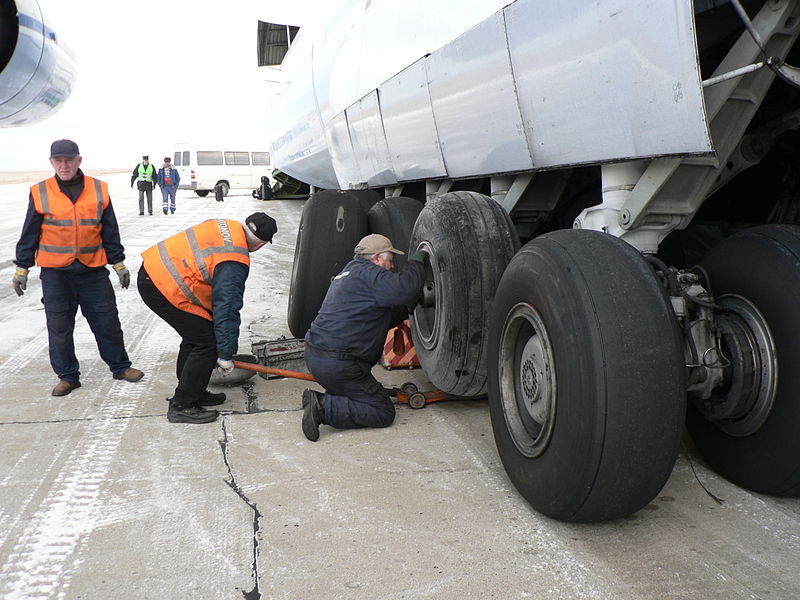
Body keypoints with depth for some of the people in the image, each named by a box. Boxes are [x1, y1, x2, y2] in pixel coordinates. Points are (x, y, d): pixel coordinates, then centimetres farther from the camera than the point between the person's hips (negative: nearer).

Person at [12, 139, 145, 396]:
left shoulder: (99, 190, 1)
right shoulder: (40, 193, -1)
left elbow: (110, 231, 8)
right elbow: (29, 234, 5)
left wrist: (118, 263, 8)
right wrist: (21, 268, 5)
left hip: (93, 270, 1)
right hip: (55, 273, 0)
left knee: (107, 321, 7)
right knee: (59, 327, 5)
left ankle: (120, 366, 24)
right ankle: (67, 376, 19)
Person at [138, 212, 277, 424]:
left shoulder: (227, 225, 7)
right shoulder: (234, 263, -19)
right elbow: (226, 310, -15)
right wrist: (225, 355, -6)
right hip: (165, 289, -10)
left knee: (194, 337, 19)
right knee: (208, 342, -3)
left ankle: (193, 394, 32)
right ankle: (181, 406, 5)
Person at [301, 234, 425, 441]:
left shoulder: (349, 273, 23)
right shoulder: (367, 274, -9)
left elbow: (377, 320, 28)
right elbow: (405, 288, -25)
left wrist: (406, 310, 22)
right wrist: (415, 263, -6)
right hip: (338, 365, -10)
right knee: (383, 412, -2)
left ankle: (318, 400, 5)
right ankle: (324, 409, -14)